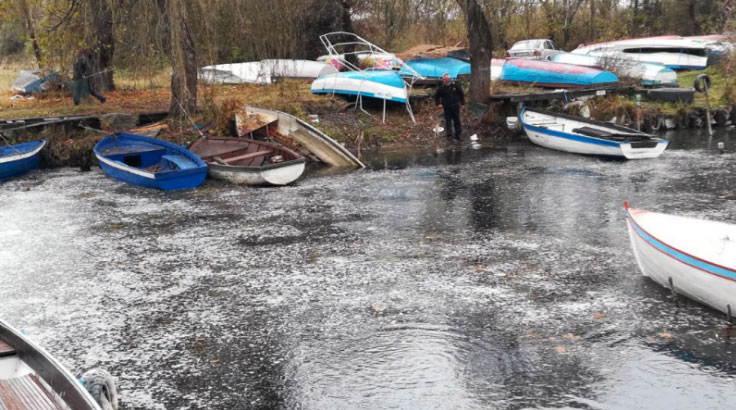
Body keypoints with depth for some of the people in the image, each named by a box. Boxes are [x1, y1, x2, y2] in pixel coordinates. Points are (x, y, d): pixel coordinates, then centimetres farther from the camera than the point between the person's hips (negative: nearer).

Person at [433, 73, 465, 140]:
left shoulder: (455, 86, 2)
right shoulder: (441, 88, 0)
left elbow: (461, 94, 12)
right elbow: (436, 96, 8)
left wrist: (462, 103, 8)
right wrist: (438, 104, -5)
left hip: (455, 106, 1)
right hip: (447, 107, -1)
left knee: (457, 120, 6)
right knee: (448, 121, -3)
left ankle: (458, 134, 15)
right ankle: (449, 134, -1)